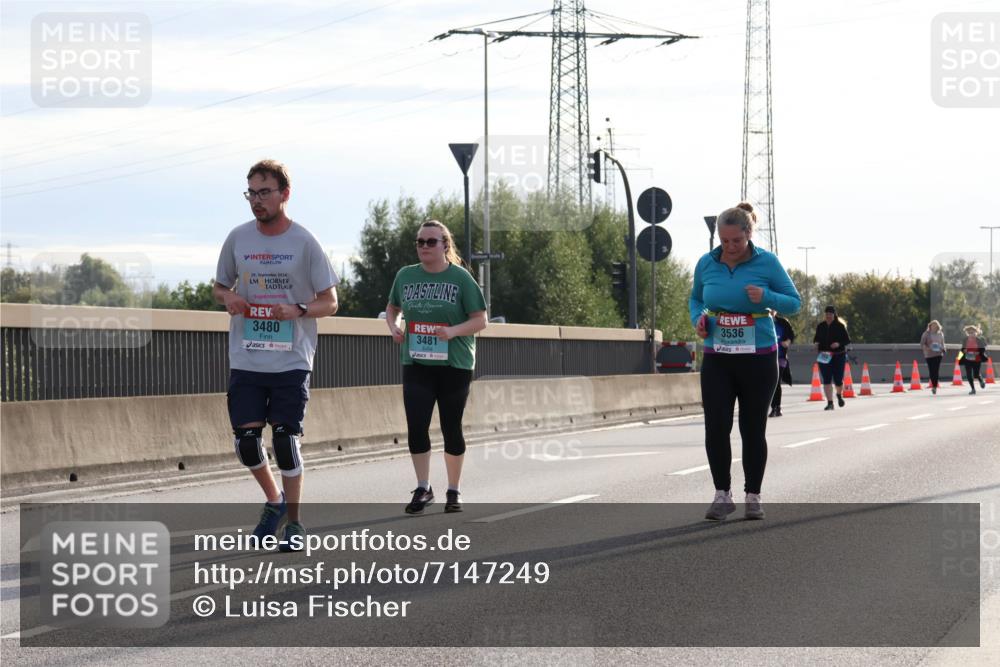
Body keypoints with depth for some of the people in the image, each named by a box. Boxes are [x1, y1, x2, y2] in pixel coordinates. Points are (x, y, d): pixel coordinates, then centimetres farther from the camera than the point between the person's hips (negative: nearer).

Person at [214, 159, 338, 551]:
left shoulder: (304, 243, -3)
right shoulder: (238, 239, 5)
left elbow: (330, 302, 1)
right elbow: (219, 287, 18)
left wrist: (299, 310, -19)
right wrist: (228, 297, -6)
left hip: (291, 360, -3)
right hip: (245, 360, 3)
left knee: (285, 439, -6)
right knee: (246, 440, 1)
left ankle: (294, 522, 8)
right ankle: (274, 501, 27)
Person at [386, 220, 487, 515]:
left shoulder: (460, 278, -4)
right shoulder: (406, 275, 5)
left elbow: (480, 320, -4)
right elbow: (393, 307, 22)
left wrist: (453, 331, -21)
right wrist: (393, 327, 0)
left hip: (454, 365, -2)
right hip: (416, 365, 2)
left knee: (451, 428, 6)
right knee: (416, 426, -8)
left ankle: (453, 491, 20)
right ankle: (423, 488, 3)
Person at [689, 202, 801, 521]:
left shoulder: (767, 262, -6)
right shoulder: (706, 264, 1)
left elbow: (794, 303, 0)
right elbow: (695, 299, 18)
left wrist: (766, 297, -20)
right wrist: (698, 319, -5)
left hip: (758, 359, -2)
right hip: (717, 360, 2)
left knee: (753, 429, 4)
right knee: (716, 426, -9)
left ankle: (753, 497, 16)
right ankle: (722, 495, 4)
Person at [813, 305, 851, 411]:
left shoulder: (840, 326, -2)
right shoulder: (820, 326, 8)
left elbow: (847, 340, -1)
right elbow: (816, 338, 20)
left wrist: (839, 344, -20)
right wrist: (816, 343, -4)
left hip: (838, 356, -2)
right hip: (824, 357, 2)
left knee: (838, 379, -2)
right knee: (827, 380, -6)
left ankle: (839, 395, 31)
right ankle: (830, 402, -2)